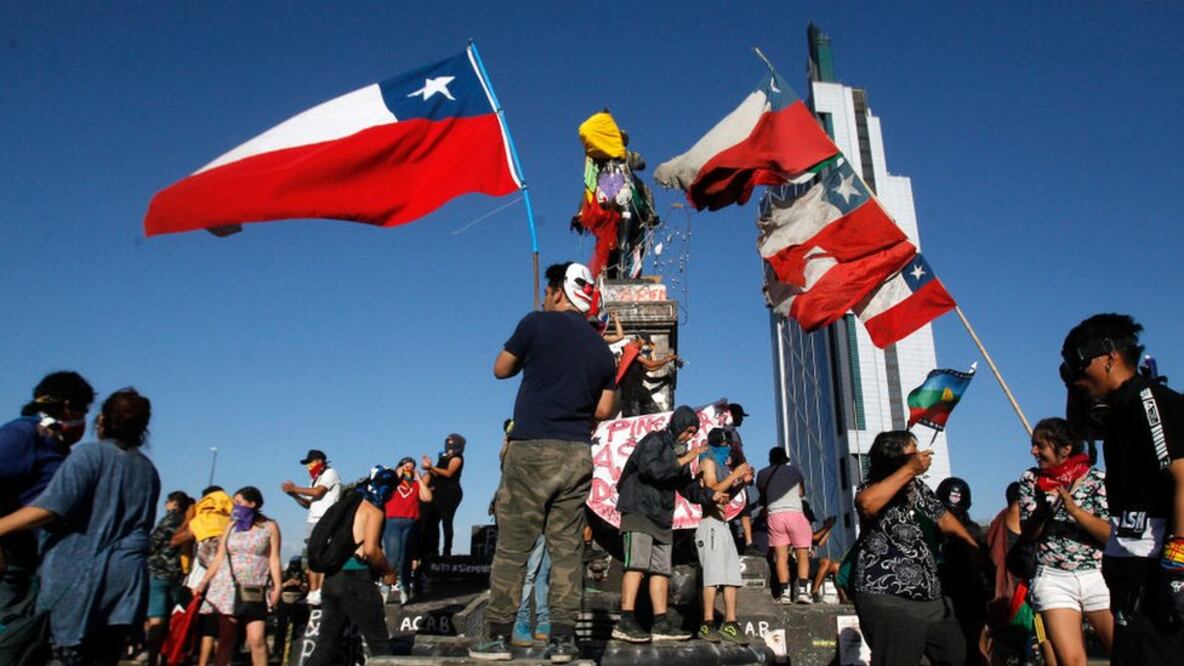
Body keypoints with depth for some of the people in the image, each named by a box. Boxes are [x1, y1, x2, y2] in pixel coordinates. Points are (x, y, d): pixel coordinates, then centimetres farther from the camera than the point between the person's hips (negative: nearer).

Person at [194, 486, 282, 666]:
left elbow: (274, 559, -1)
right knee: (227, 639, 5)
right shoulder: (232, 525, 12)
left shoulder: (270, 526, 3)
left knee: (257, 638, -12)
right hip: (228, 590, 3)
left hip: (255, 592, -3)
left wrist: (277, 587, -9)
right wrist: (203, 583, 5)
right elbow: (219, 557, 12)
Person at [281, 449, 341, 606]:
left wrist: (294, 488, -4)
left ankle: (320, 592, -17)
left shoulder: (330, 473, 2)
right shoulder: (315, 480, 25)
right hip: (313, 521, 8)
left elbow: (318, 492, -12)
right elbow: (308, 504, 21)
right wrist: (294, 494, 6)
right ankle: (312, 593, 0)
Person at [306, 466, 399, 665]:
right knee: (380, 646, 2)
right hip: (355, 580, -8)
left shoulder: (348, 505, 18)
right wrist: (388, 571, -2)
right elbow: (370, 549, -18)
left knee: (325, 647, 11)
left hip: (332, 578, 8)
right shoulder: (374, 510, -6)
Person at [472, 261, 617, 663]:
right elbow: (604, 410, 11)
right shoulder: (601, 349, 10)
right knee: (567, 547, 7)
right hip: (577, 454, 4)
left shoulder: (537, 324, -3)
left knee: (512, 546, 2)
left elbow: (501, 370, 8)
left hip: (533, 449, -4)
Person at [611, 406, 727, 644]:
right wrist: (683, 460, -14)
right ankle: (626, 622, -21)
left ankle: (660, 623, 7)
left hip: (662, 517, 9)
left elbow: (688, 486, 21)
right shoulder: (654, 441, -4)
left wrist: (712, 495, 5)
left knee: (661, 569, 5)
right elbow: (650, 469, -20)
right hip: (639, 510, -9)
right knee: (637, 564, -17)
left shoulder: (678, 453, 22)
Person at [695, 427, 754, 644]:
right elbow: (712, 490, -15)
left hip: (722, 524, 9)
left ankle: (730, 624, 6)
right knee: (713, 575, -13)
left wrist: (742, 482, 13)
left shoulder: (721, 464, 22)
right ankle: (708, 624, -13)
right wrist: (734, 474, -9)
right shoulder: (708, 461, -2)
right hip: (710, 523, -9)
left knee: (731, 576, 5)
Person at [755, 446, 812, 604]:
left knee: (781, 557, 0)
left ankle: (785, 592, -8)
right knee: (802, 555, 5)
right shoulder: (794, 471, 13)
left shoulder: (763, 474, 13)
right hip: (795, 513, -1)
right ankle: (803, 590, -5)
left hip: (774, 515, 1)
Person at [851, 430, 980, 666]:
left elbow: (944, 518, 23)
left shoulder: (918, 487, 11)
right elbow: (866, 504, -38)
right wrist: (909, 469, -33)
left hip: (930, 597, 9)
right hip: (888, 600, -9)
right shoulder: (872, 488, -14)